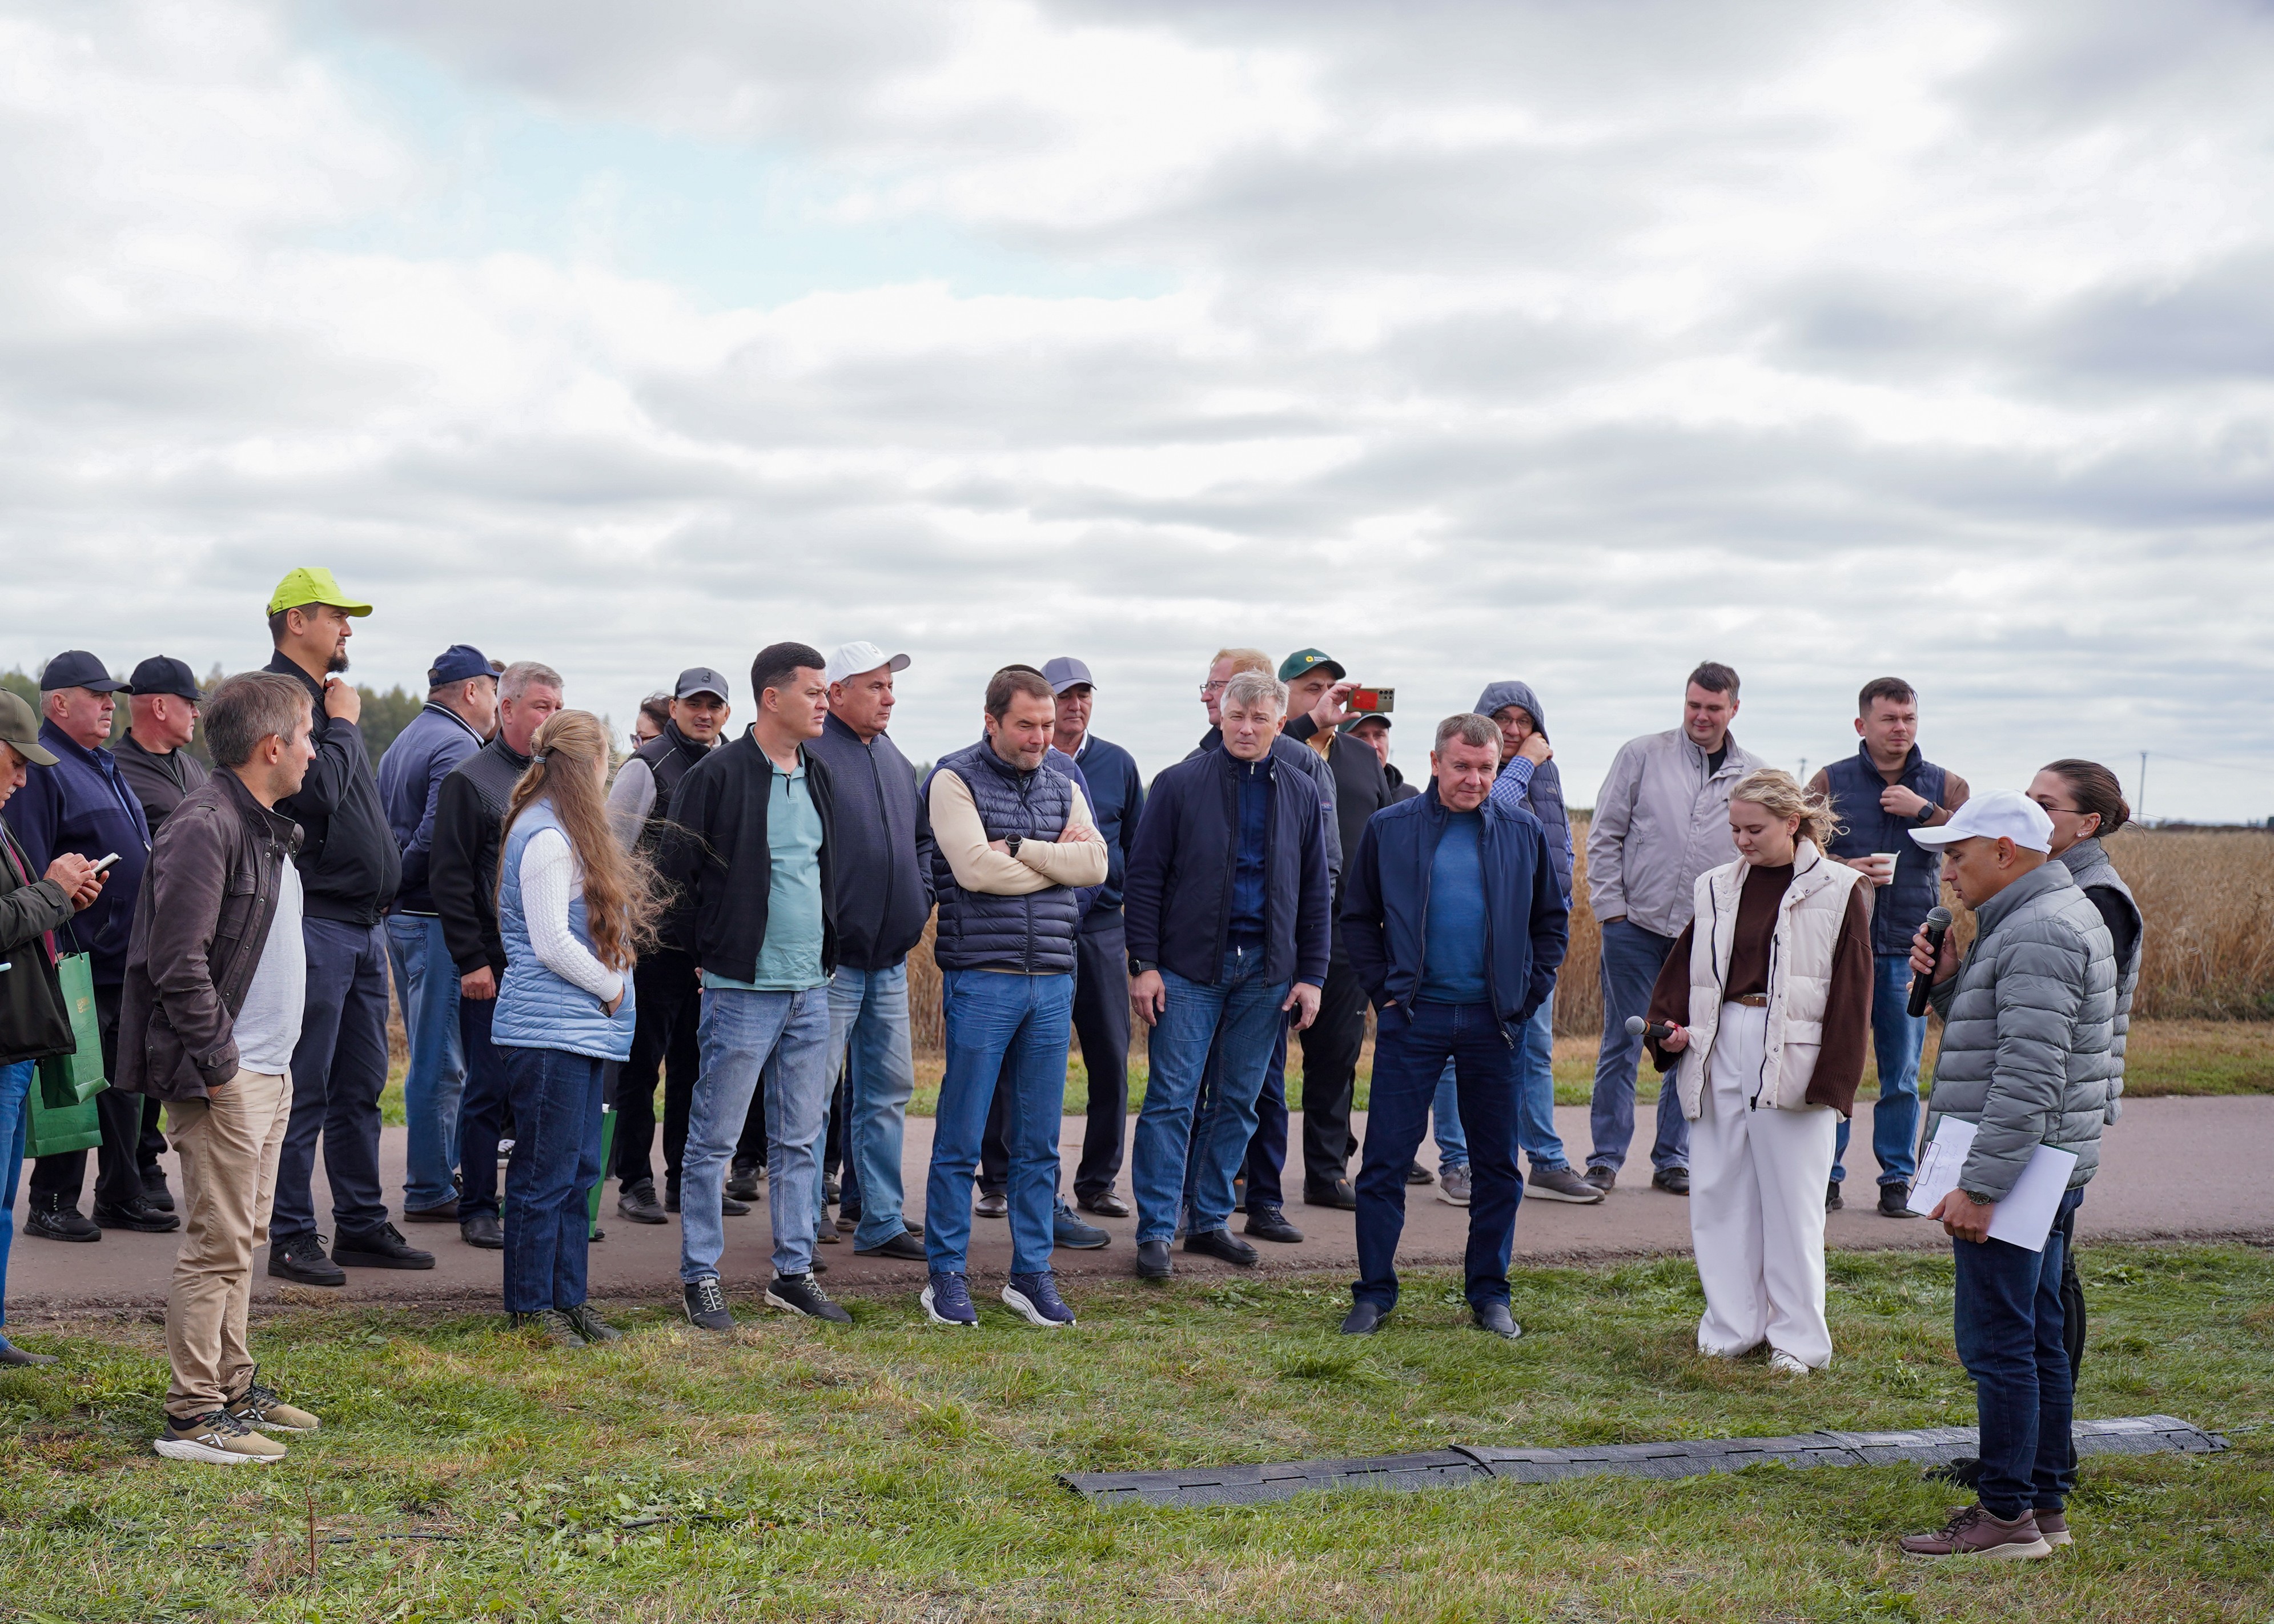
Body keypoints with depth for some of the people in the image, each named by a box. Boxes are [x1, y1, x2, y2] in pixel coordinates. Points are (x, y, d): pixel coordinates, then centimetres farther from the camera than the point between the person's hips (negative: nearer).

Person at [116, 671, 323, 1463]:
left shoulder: (267, 827, 15)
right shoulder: (205, 826, -17)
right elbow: (178, 960, -22)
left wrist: (271, 1057, 17)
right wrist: (216, 1062, -19)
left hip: (268, 1071, 10)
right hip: (224, 1078, -10)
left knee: (244, 1235, 17)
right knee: (218, 1244, -5)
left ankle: (233, 1387, 27)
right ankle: (192, 1416, 2)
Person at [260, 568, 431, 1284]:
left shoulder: (329, 697, 18)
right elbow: (315, 791, -23)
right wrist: (343, 726, -10)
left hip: (362, 924, 9)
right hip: (316, 922, -9)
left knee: (360, 1086, 14)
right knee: (304, 1087, -4)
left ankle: (363, 1224, 22)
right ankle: (292, 1238, 3)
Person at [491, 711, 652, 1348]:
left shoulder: (570, 831, 18)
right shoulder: (547, 837, -14)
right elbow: (552, 943, -19)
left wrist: (609, 992, 9)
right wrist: (611, 987, -8)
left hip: (581, 1027, 10)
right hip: (547, 1031, -10)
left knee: (579, 1169, 12)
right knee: (546, 1172, -3)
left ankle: (568, 1298, 19)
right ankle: (530, 1307, 5)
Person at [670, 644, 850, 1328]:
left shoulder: (819, 776, 12)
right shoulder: (718, 776, -10)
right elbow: (680, 873, -7)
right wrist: (714, 951, -4)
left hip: (811, 988, 7)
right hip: (743, 988, -7)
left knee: (801, 1138, 11)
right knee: (713, 1138, 1)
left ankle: (794, 1272, 21)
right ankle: (701, 1277, 11)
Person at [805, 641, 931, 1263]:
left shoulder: (895, 761, 15)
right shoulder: (811, 755, -11)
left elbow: (917, 840, 25)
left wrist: (920, 902, 11)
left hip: (890, 960, 8)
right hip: (829, 958, -8)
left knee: (888, 1089, 12)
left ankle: (882, 1220, 20)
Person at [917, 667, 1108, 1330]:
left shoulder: (1063, 783, 13)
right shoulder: (954, 778, -2)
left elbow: (1096, 864, -2)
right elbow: (977, 870, -15)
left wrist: (1019, 847, -12)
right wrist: (1057, 861, -4)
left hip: (1053, 982, 5)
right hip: (981, 981, -5)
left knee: (1040, 1143, 9)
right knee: (960, 1140, 0)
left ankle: (1032, 1273, 18)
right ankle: (946, 1274, 10)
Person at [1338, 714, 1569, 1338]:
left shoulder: (1524, 834, 5)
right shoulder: (1389, 829, 2)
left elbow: (1553, 921, 13)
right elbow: (1357, 918, 7)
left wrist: (1528, 994, 3)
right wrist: (1382, 989, -2)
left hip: (1493, 1021, 2)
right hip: (1412, 1016, -1)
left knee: (1497, 1164, 7)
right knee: (1385, 1161, -1)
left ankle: (1490, 1294, 19)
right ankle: (1374, 1292, 9)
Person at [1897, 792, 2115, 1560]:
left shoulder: (2039, 935, -18)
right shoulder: (2043, 919, 16)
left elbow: (2029, 1079, -25)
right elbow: (1991, 1034, 22)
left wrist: (1980, 1186, -24)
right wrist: (1947, 977, 5)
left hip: (2013, 1175, -11)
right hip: (2039, 1174, 11)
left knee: (1996, 1342, -5)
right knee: (2036, 1338, 15)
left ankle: (2007, 1515, 0)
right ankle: (2045, 1501, 23)